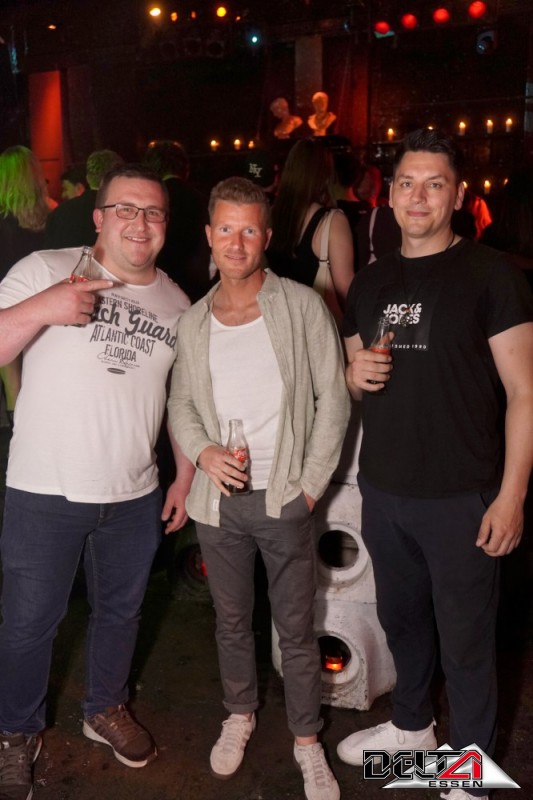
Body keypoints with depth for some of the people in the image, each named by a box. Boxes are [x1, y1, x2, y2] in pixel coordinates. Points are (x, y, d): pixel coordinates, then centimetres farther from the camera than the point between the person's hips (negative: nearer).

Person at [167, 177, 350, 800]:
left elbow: (333, 400, -5)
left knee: (296, 629, 9)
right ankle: (239, 715, 43)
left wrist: (311, 484, -8)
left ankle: (307, 742, 29)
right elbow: (180, 402, 12)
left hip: (285, 499, -3)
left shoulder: (302, 307, -6)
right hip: (218, 501, 3)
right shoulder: (192, 322, 4)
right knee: (231, 620, 19)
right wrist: (202, 451, -8)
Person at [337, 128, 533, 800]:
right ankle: (410, 724, 45)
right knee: (401, 619, 21)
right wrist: (355, 375, -6)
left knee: (465, 642, 8)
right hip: (382, 491, 5)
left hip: (461, 497, -5)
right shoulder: (370, 283, 9)